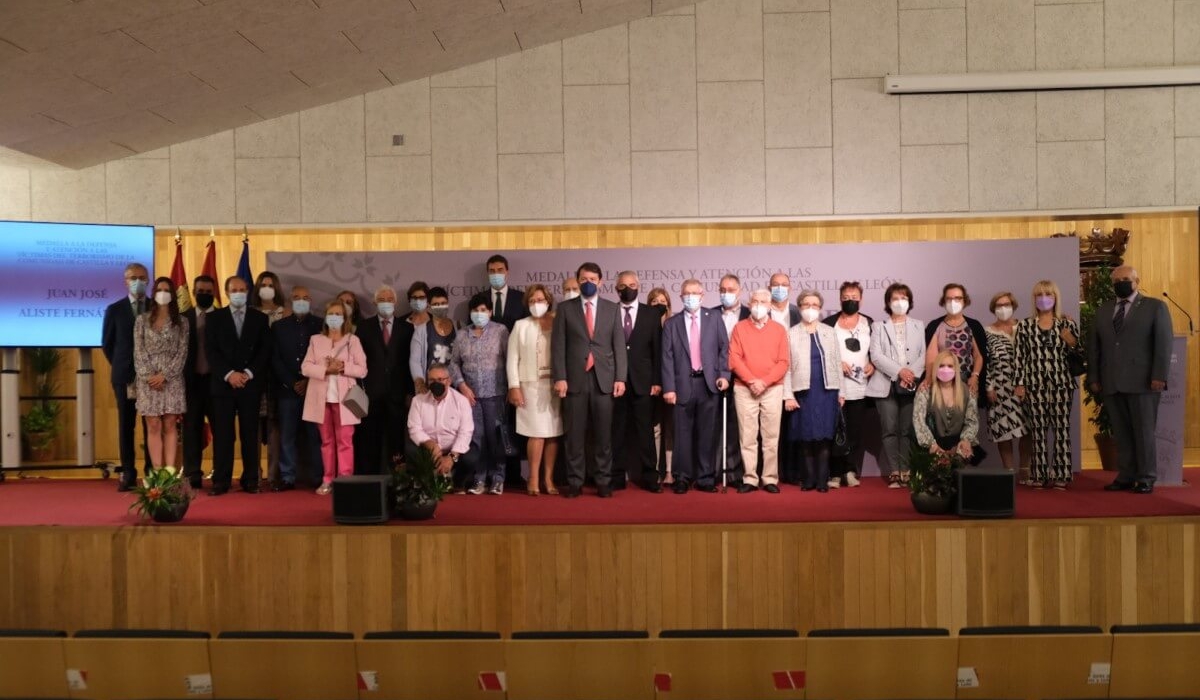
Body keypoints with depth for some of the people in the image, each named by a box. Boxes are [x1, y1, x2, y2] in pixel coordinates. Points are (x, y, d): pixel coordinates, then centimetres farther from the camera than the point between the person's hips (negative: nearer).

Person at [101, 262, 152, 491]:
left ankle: (152, 472, 6)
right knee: (126, 425, 4)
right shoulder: (114, 310, 4)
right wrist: (120, 367, 6)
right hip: (125, 375, 0)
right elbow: (107, 344, 9)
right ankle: (128, 473, 9)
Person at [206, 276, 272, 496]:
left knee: (250, 434, 2)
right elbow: (211, 351, 1)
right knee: (222, 434, -1)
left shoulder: (260, 318, 9)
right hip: (223, 383, 0)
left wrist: (248, 374, -10)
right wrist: (229, 374, -11)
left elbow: (265, 351, 2)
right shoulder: (215, 317, 8)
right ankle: (221, 481, 3)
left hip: (251, 384, 0)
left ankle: (250, 480, 7)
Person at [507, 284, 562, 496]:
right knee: (537, 433, -7)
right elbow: (512, 359, 3)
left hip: (555, 385, 1)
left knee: (553, 433, 3)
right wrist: (514, 387, -4)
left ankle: (549, 479, 11)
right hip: (531, 385, -1)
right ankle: (533, 479, 3)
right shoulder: (521, 326, 6)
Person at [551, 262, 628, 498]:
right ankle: (574, 481, 9)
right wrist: (560, 377, -7)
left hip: (604, 379, 1)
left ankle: (603, 482, 10)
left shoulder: (612, 309, 11)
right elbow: (558, 346, 2)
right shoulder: (565, 309, 7)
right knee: (575, 434, 2)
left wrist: (620, 378, -2)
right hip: (575, 379, -1)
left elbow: (619, 345, 7)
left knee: (603, 434, 3)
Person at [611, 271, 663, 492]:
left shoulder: (652, 313, 7)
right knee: (617, 431, 4)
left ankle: (649, 477, 9)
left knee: (645, 431, 3)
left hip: (642, 381, 0)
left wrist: (657, 381, -3)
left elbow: (657, 349, 4)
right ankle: (617, 477, 11)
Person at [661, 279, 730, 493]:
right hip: (683, 384, 0)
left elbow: (724, 347, 7)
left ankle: (705, 478, 12)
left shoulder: (714, 318, 8)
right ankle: (683, 478, 13)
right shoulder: (671, 323, 6)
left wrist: (724, 374, -6)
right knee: (683, 433, 4)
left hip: (708, 382, 0)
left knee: (706, 432, 5)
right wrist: (669, 387, -6)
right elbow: (667, 357, 1)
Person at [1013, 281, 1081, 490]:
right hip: (1035, 384, 0)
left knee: (1062, 429, 0)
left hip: (1062, 383, 0)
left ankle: (1061, 475, 6)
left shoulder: (1067, 323, 5)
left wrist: (1072, 342, -12)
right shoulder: (1025, 325, 5)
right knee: (1038, 431, 2)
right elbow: (1020, 357, 3)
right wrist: (1019, 384, -1)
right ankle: (1039, 475, 8)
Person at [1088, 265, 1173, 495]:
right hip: (1111, 383, 4)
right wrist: (1094, 377, 6)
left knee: (1144, 432, 1)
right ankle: (1126, 476, 9)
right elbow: (1094, 346, 14)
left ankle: (1146, 478, 8)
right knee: (1121, 433, 5)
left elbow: (1164, 343, -3)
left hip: (1142, 382, -4)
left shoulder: (1155, 307, 5)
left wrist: (1159, 376, -12)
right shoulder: (1103, 310, 17)